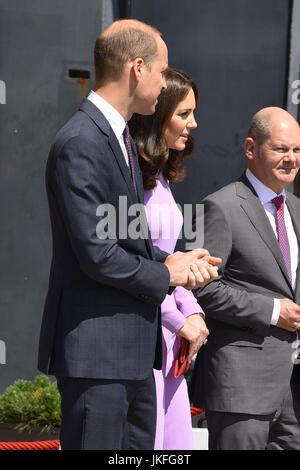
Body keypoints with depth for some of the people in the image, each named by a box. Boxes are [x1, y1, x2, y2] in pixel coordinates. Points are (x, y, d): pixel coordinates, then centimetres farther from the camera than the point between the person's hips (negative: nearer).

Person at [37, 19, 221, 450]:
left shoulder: (119, 137, 17)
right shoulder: (80, 144, -17)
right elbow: (97, 255, -21)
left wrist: (171, 260, 3)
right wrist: (166, 275, -7)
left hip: (133, 350, 10)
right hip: (95, 349, -10)